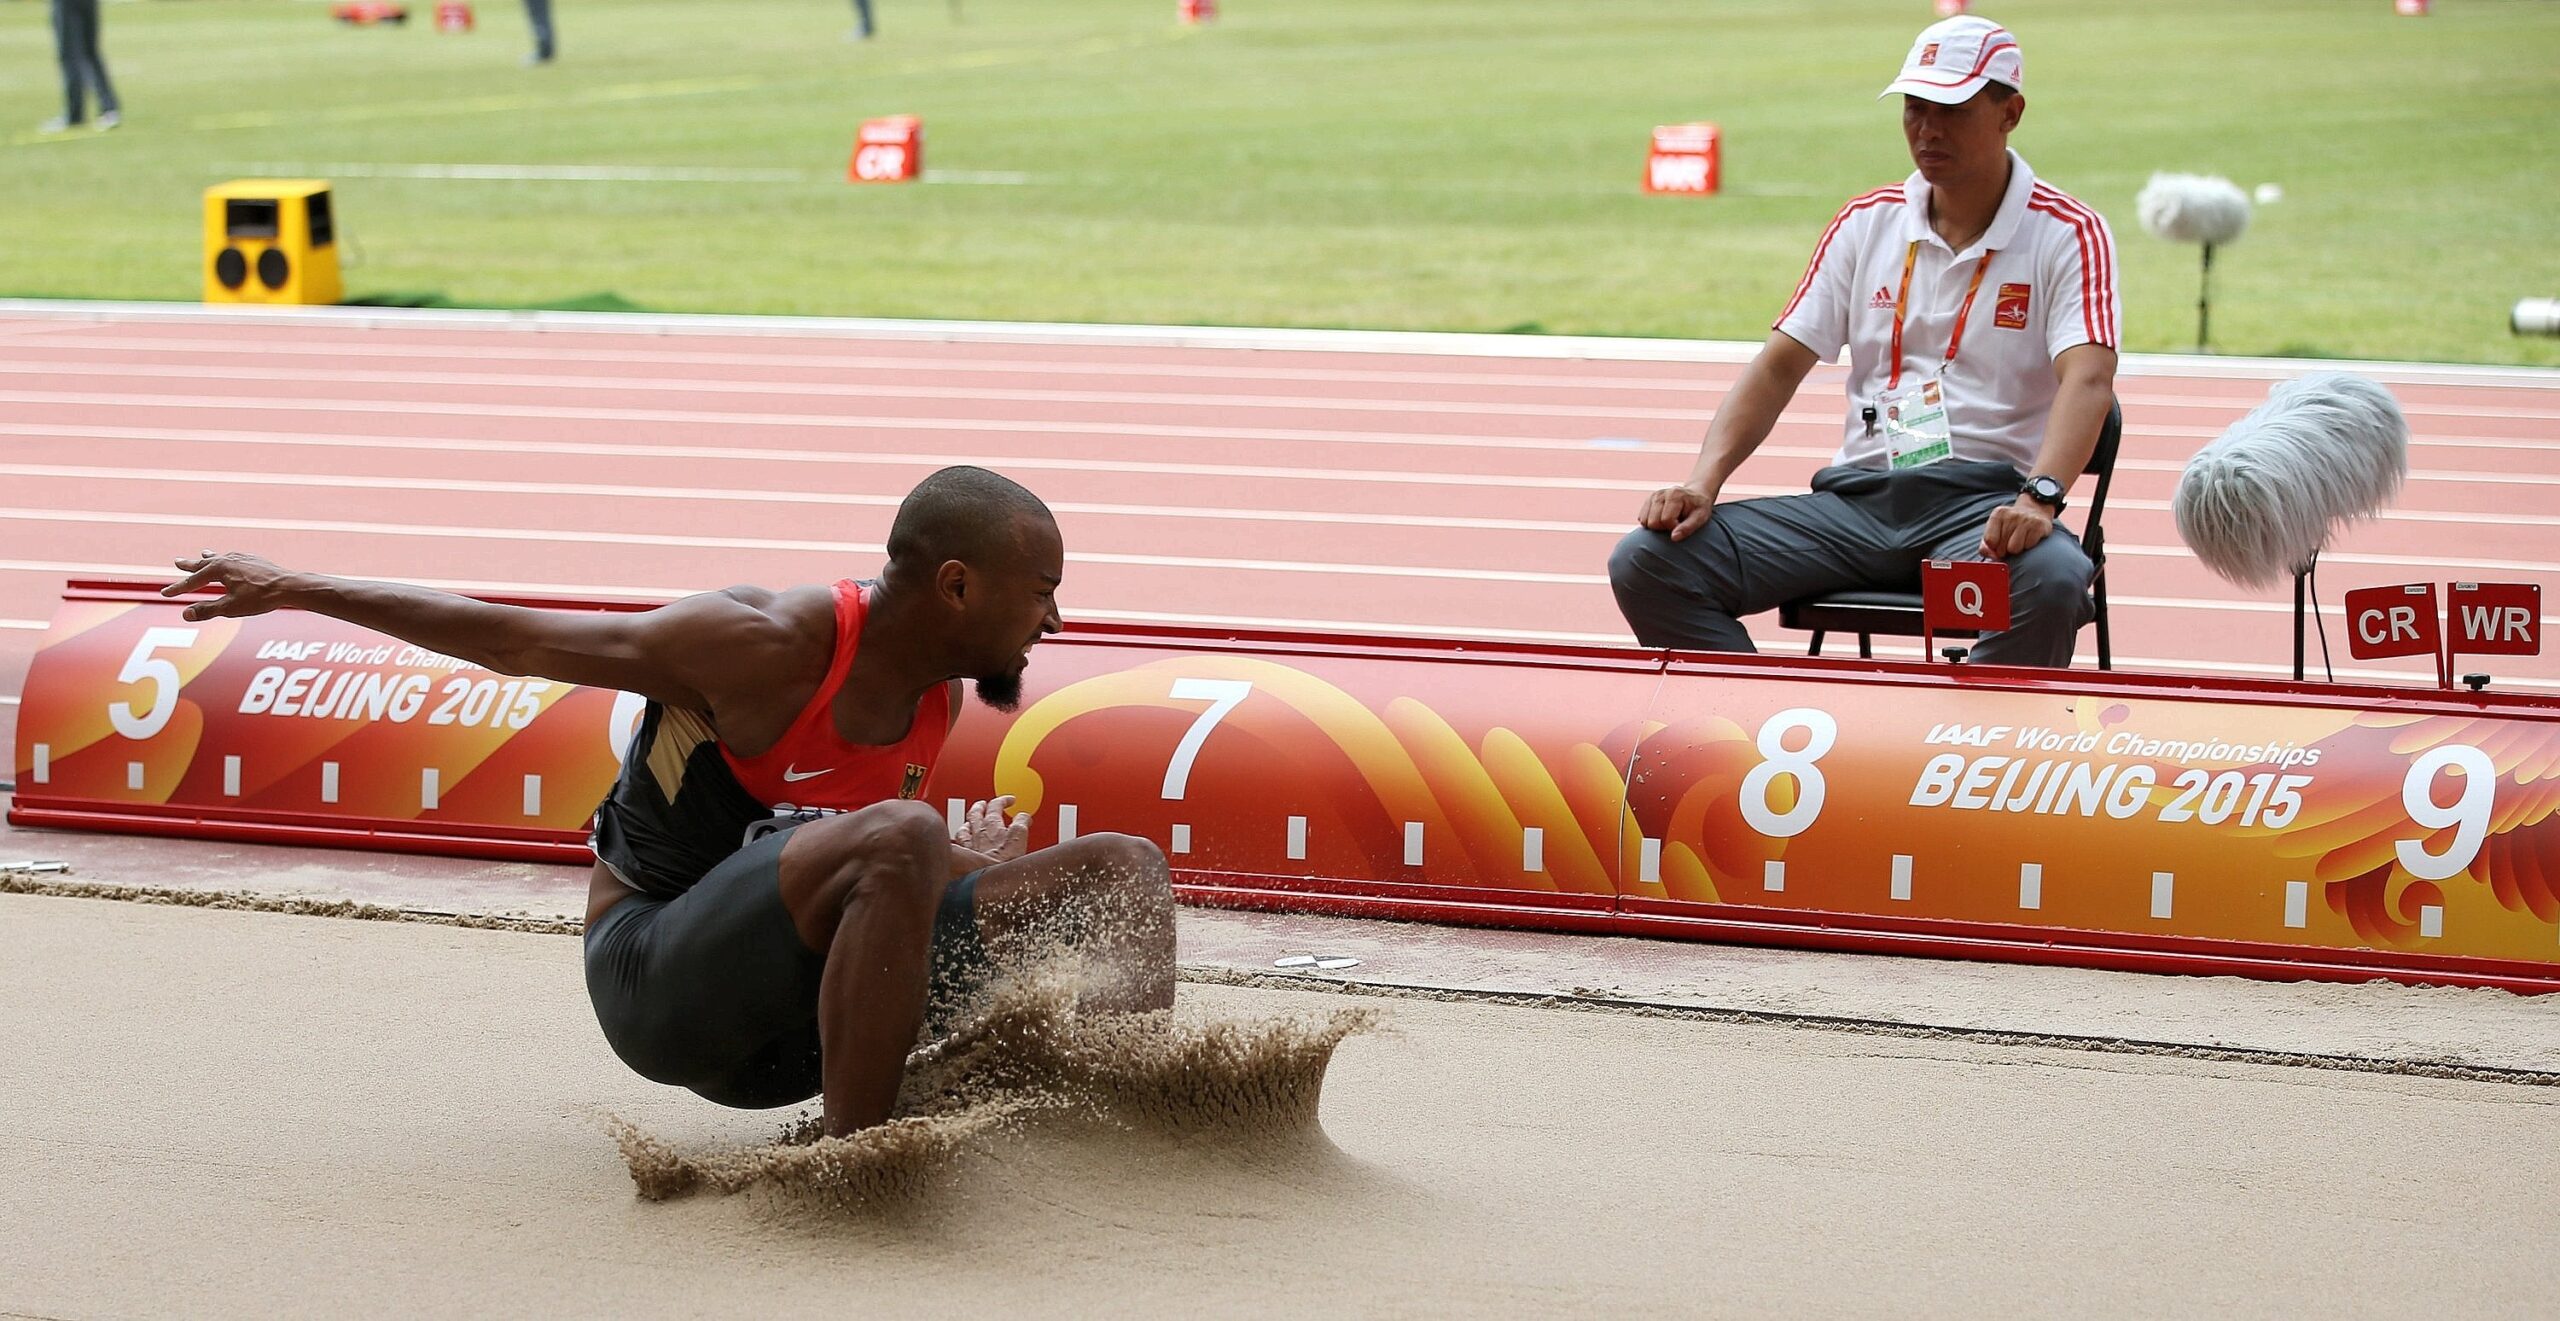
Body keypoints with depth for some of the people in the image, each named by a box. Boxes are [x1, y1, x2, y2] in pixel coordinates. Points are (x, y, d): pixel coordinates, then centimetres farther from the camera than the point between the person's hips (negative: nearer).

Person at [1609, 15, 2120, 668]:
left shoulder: (2068, 234, 1)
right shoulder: (1866, 222, 15)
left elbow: (2088, 379, -14)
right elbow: (1780, 365, 12)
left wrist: (2039, 498, -33)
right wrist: (1702, 483, -4)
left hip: (1986, 500, -4)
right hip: (1857, 493, 4)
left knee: (2051, 582, -41)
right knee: (1646, 560, -15)